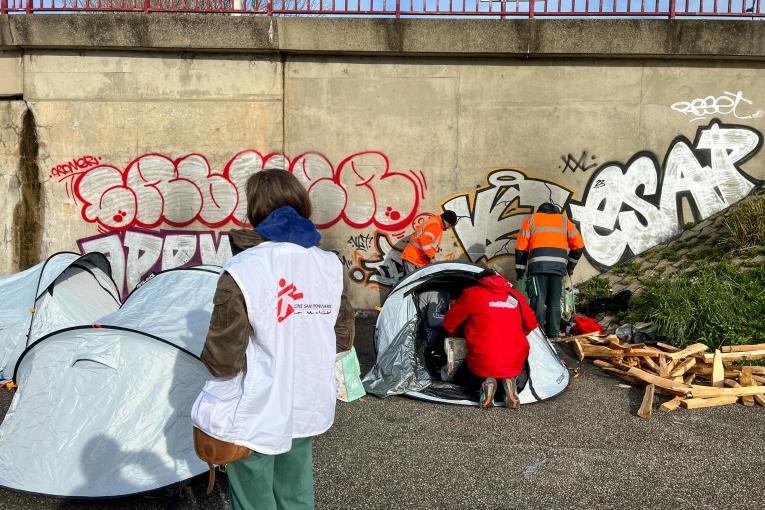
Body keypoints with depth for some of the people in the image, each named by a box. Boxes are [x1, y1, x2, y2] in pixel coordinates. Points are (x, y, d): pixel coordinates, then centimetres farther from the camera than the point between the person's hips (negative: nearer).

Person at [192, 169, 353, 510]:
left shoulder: (242, 271, -20)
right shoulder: (329, 265, -4)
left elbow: (222, 362, -18)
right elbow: (343, 339, 5)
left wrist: (212, 356, 4)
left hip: (255, 416, -5)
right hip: (307, 409, 5)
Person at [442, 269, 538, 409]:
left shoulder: (471, 293, 0)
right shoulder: (516, 296, 10)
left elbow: (449, 324, 7)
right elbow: (531, 325, 21)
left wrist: (456, 335, 29)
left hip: (482, 363, -3)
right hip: (515, 365, 3)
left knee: (460, 379, 28)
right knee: (510, 375, 38)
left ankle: (484, 383, -5)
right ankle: (509, 382, 1)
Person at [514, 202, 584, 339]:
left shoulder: (532, 219, 21)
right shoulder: (564, 220, 25)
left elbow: (521, 247, 12)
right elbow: (579, 245, 17)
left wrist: (519, 270, 17)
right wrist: (571, 265, 28)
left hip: (538, 263, -2)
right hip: (559, 263, 2)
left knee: (538, 300, -3)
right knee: (555, 301, 9)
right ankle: (553, 333, 10)